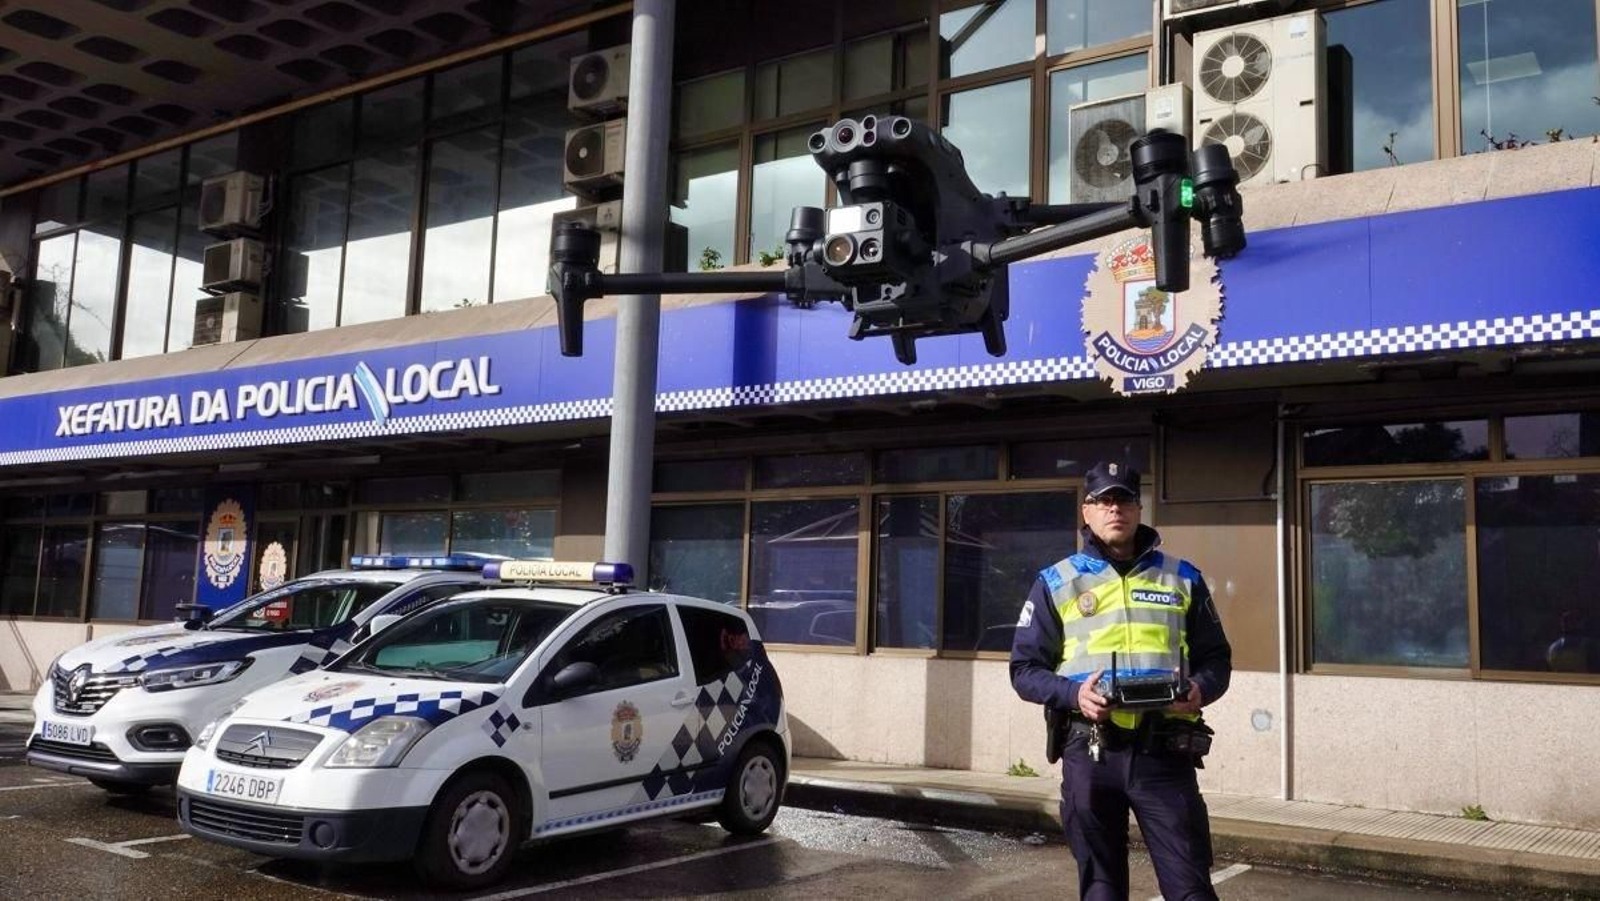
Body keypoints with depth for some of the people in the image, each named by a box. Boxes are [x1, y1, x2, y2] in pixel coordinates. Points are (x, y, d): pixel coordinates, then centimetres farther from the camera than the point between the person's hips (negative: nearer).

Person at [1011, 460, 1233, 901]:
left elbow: (1216, 658, 14)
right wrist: (1074, 694, -14)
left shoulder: (1183, 578, 12)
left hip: (1165, 752, 0)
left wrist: (1200, 689, -10)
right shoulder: (1056, 583, 7)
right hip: (1089, 752, 0)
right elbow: (1025, 669, 5)